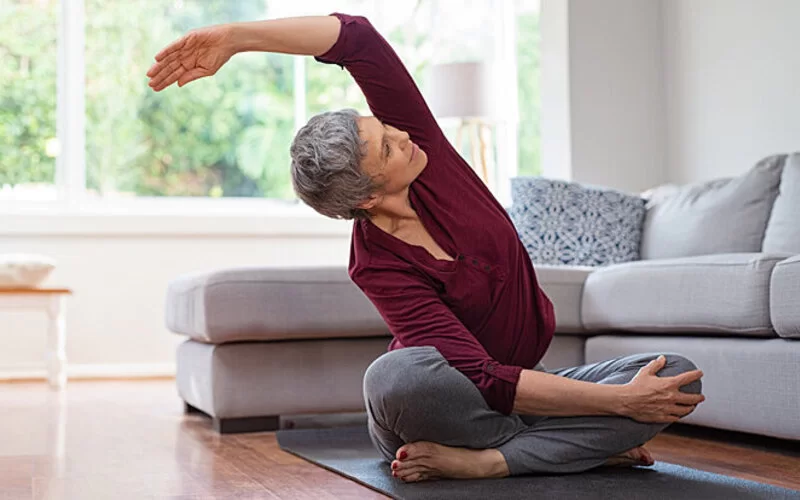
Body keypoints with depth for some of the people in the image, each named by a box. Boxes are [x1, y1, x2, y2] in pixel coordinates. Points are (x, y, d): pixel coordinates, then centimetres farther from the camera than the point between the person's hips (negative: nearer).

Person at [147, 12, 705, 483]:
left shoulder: (418, 141, -12)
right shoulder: (377, 266, -25)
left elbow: (356, 37, -22)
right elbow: (487, 381, -31)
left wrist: (236, 35, -26)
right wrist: (620, 403, -33)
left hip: (522, 381, 5)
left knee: (679, 376, -19)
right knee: (397, 375, -43)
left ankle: (481, 460, -23)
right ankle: (581, 444, -24)